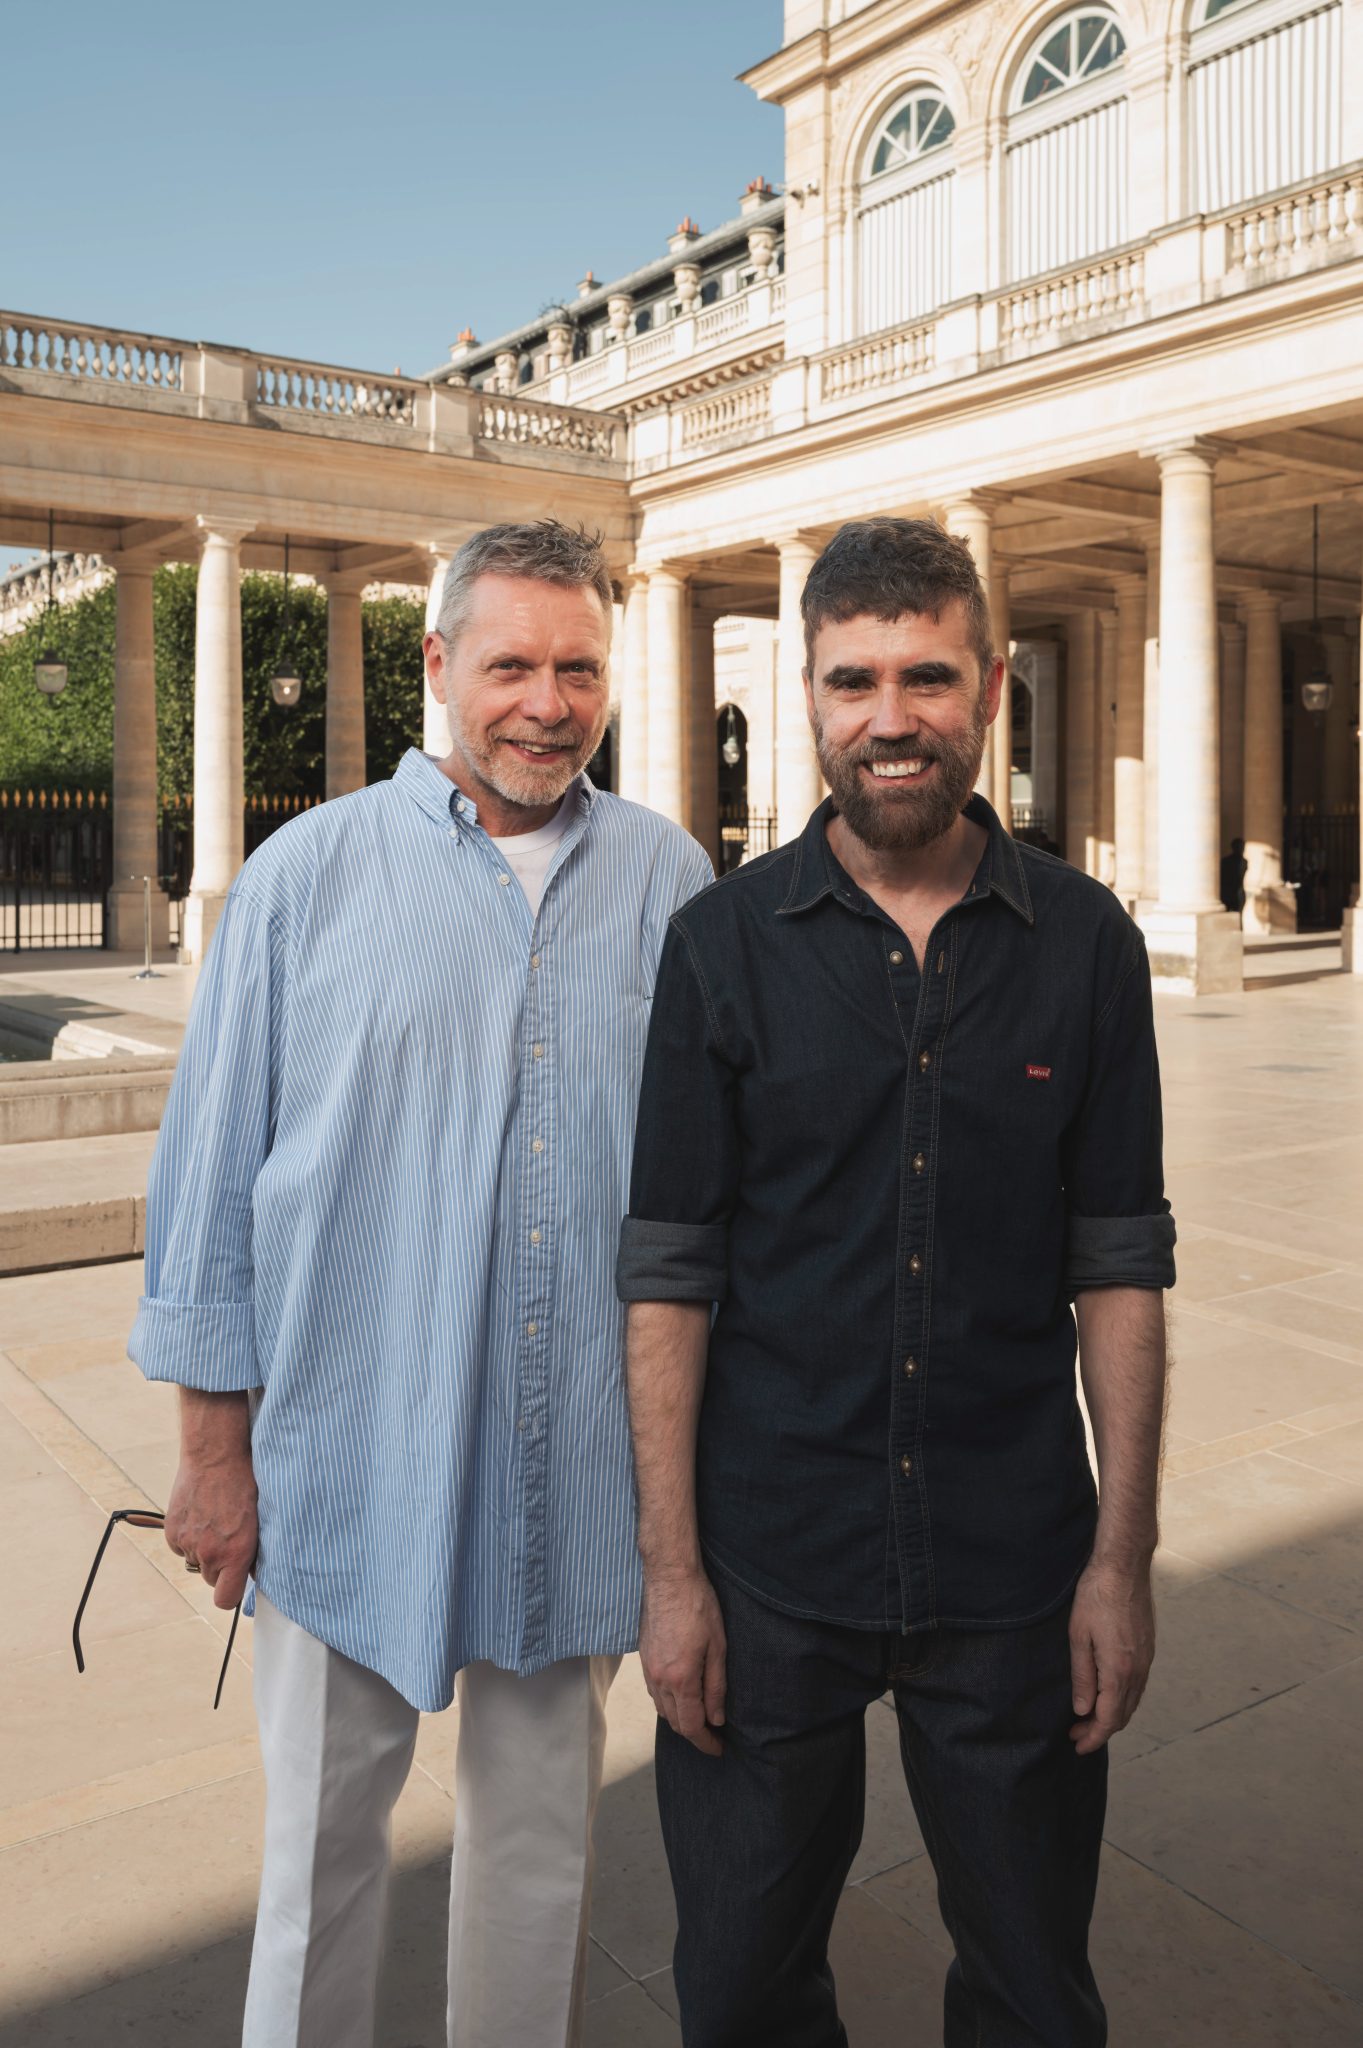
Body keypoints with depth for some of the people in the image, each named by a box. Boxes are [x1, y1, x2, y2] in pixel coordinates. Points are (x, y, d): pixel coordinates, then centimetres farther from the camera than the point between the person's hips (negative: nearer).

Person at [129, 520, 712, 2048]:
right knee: (325, 1825, 14)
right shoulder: (311, 873, -3)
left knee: (541, 1827, 19)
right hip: (353, 1453, -1)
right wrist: (214, 1447, -3)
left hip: (583, 1462, 2)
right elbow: (212, 1174, -2)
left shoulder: (671, 882, 2)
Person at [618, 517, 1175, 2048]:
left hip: (1015, 1576, 1)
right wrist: (670, 1571, -7)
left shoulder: (1084, 942, -2)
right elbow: (668, 1273, -5)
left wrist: (1122, 1556, -2)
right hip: (770, 1571, 0)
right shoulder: (723, 943, -5)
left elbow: (1120, 1264, 0)